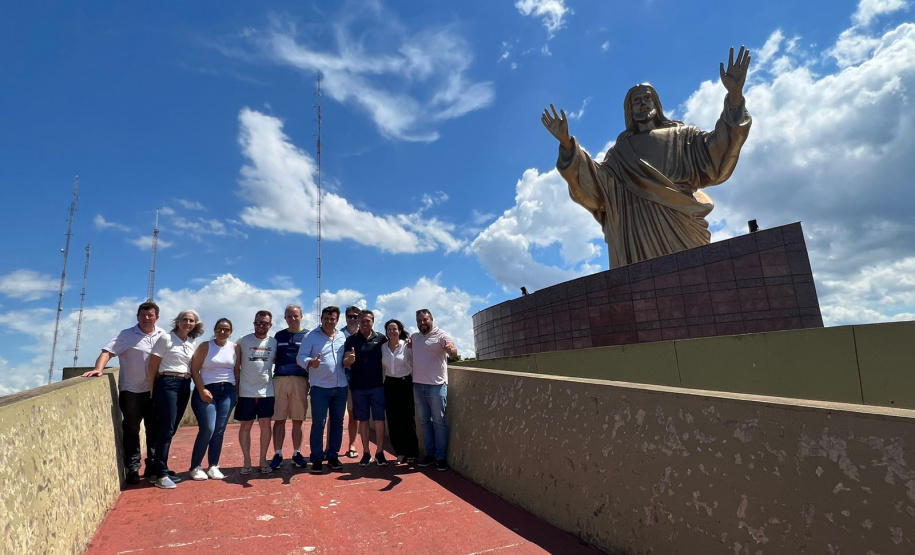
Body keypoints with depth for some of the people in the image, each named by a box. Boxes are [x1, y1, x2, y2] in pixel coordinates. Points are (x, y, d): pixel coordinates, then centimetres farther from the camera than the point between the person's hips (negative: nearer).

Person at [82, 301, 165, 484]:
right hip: (131, 391, -3)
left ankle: (153, 467, 23)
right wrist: (98, 368, -31)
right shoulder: (127, 335, -5)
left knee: (155, 430, 11)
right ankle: (132, 469, 16)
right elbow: (107, 351, -14)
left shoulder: (163, 335, 6)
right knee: (131, 431, 5)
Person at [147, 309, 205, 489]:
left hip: (185, 386, 6)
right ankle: (161, 475, 1)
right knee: (167, 430, -7)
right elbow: (152, 366, -5)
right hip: (167, 384, -6)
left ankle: (158, 469, 22)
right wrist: (153, 390, -3)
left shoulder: (193, 343, 11)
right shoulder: (166, 339, -6)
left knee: (171, 430, 11)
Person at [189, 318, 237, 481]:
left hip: (227, 391, 3)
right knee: (207, 429, -9)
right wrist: (201, 390, -12)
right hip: (207, 390, -3)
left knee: (219, 430, 3)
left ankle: (213, 466, 12)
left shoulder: (234, 348, 7)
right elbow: (194, 370, -3)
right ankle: (195, 466, 7)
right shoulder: (205, 346, 0)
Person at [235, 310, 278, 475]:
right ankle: (246, 461, 17)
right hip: (246, 392, -1)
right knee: (245, 426, 6)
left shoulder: (274, 342, 4)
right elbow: (236, 367, 3)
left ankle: (263, 460, 15)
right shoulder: (243, 341, 0)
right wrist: (236, 387, -1)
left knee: (265, 425, 4)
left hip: (267, 392, 1)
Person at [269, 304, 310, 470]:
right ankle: (278, 454, 12)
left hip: (300, 381, -1)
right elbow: (273, 358, 19)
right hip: (279, 380, 2)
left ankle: (296, 453, 16)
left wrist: (310, 381, -3)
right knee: (279, 420, 3)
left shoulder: (308, 335, 7)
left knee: (297, 420, 5)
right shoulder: (279, 335, 14)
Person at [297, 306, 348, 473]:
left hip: (341, 386, 4)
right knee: (318, 423, -2)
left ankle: (333, 455, 23)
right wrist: (310, 363, -28)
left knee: (337, 422, 10)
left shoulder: (343, 336, 9)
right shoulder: (311, 336, -2)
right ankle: (317, 459, 11)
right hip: (320, 387, -4)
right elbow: (300, 357, -7)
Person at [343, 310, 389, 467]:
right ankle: (366, 453, 20)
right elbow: (345, 363, -4)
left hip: (378, 385, -1)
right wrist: (349, 360, -27)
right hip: (358, 387, 1)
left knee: (379, 419, 1)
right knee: (363, 420, 9)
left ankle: (380, 452, 13)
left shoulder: (381, 339, 1)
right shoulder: (351, 340, 2)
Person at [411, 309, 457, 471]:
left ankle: (441, 457, 9)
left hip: (436, 385, -6)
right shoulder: (414, 337, 10)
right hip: (418, 385, 6)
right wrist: (407, 344, 2)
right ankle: (430, 454, 23)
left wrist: (451, 349, -47)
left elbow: (454, 352, -22)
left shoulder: (441, 335, -8)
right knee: (424, 421, 12)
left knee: (438, 421, 1)